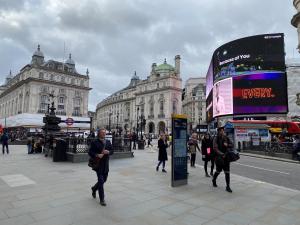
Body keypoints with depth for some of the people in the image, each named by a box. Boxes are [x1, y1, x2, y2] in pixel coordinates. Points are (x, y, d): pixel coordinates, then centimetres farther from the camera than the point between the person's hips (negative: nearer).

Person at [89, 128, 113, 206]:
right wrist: (97, 155, -21)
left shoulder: (108, 142, 9)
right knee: (101, 181, -4)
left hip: (106, 165, 6)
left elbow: (112, 151, 12)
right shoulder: (95, 142, -6)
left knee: (104, 180, 17)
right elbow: (90, 152, -7)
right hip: (98, 164, -5)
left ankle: (94, 189, 46)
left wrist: (108, 152, -10)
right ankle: (102, 199, 8)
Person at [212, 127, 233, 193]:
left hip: (226, 157, 4)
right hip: (219, 157, -4)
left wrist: (227, 145, -10)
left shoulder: (226, 138, 6)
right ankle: (214, 180, 38)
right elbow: (215, 149, -15)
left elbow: (231, 145, 11)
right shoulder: (216, 139, -8)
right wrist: (222, 154, -24)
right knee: (218, 171, 9)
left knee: (227, 172, 2)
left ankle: (228, 186, 11)